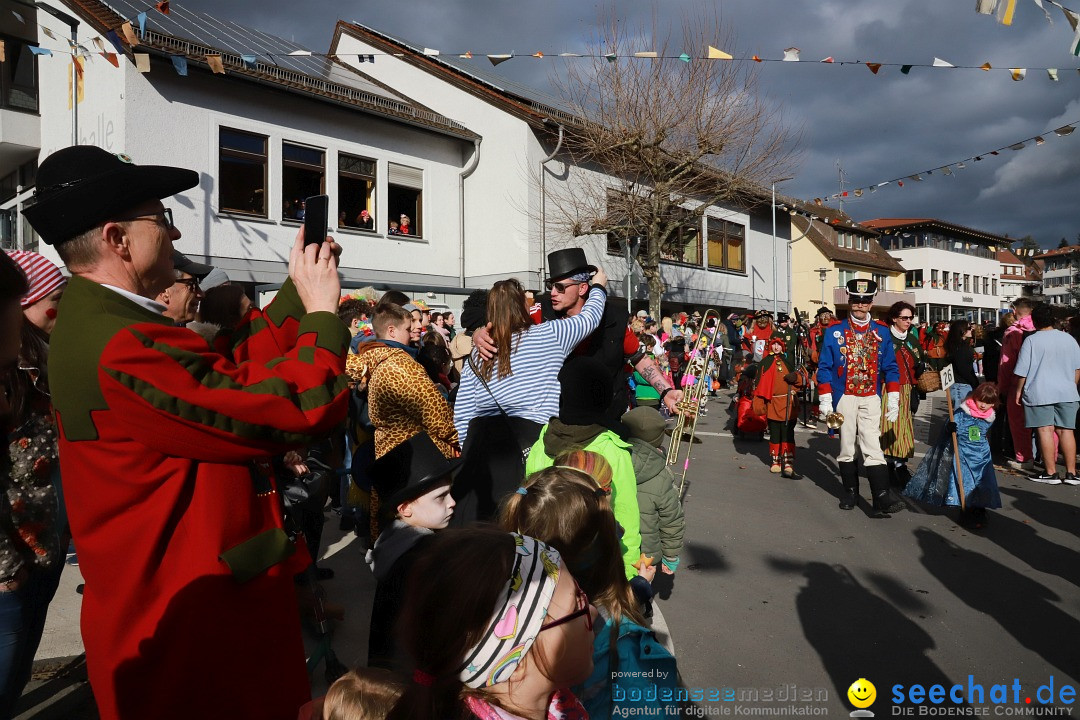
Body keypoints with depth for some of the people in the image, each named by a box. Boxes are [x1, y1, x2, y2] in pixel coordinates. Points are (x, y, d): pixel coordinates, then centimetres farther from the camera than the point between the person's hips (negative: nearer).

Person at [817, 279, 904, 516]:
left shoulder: (881, 332, 6)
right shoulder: (834, 331, 0)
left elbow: (890, 368, 9)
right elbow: (824, 368, 0)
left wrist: (893, 399, 2)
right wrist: (825, 401, -4)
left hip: (871, 399, 0)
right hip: (844, 397, 0)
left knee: (873, 447, -7)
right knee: (846, 446, 8)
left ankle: (882, 499, -8)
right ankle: (850, 492, 23)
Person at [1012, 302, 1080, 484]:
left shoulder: (1031, 341, -8)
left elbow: (1022, 371, -7)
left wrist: (1018, 390, 5)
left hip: (1040, 393, -5)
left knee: (1045, 430, -1)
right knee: (1065, 430, 9)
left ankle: (1050, 473, 4)